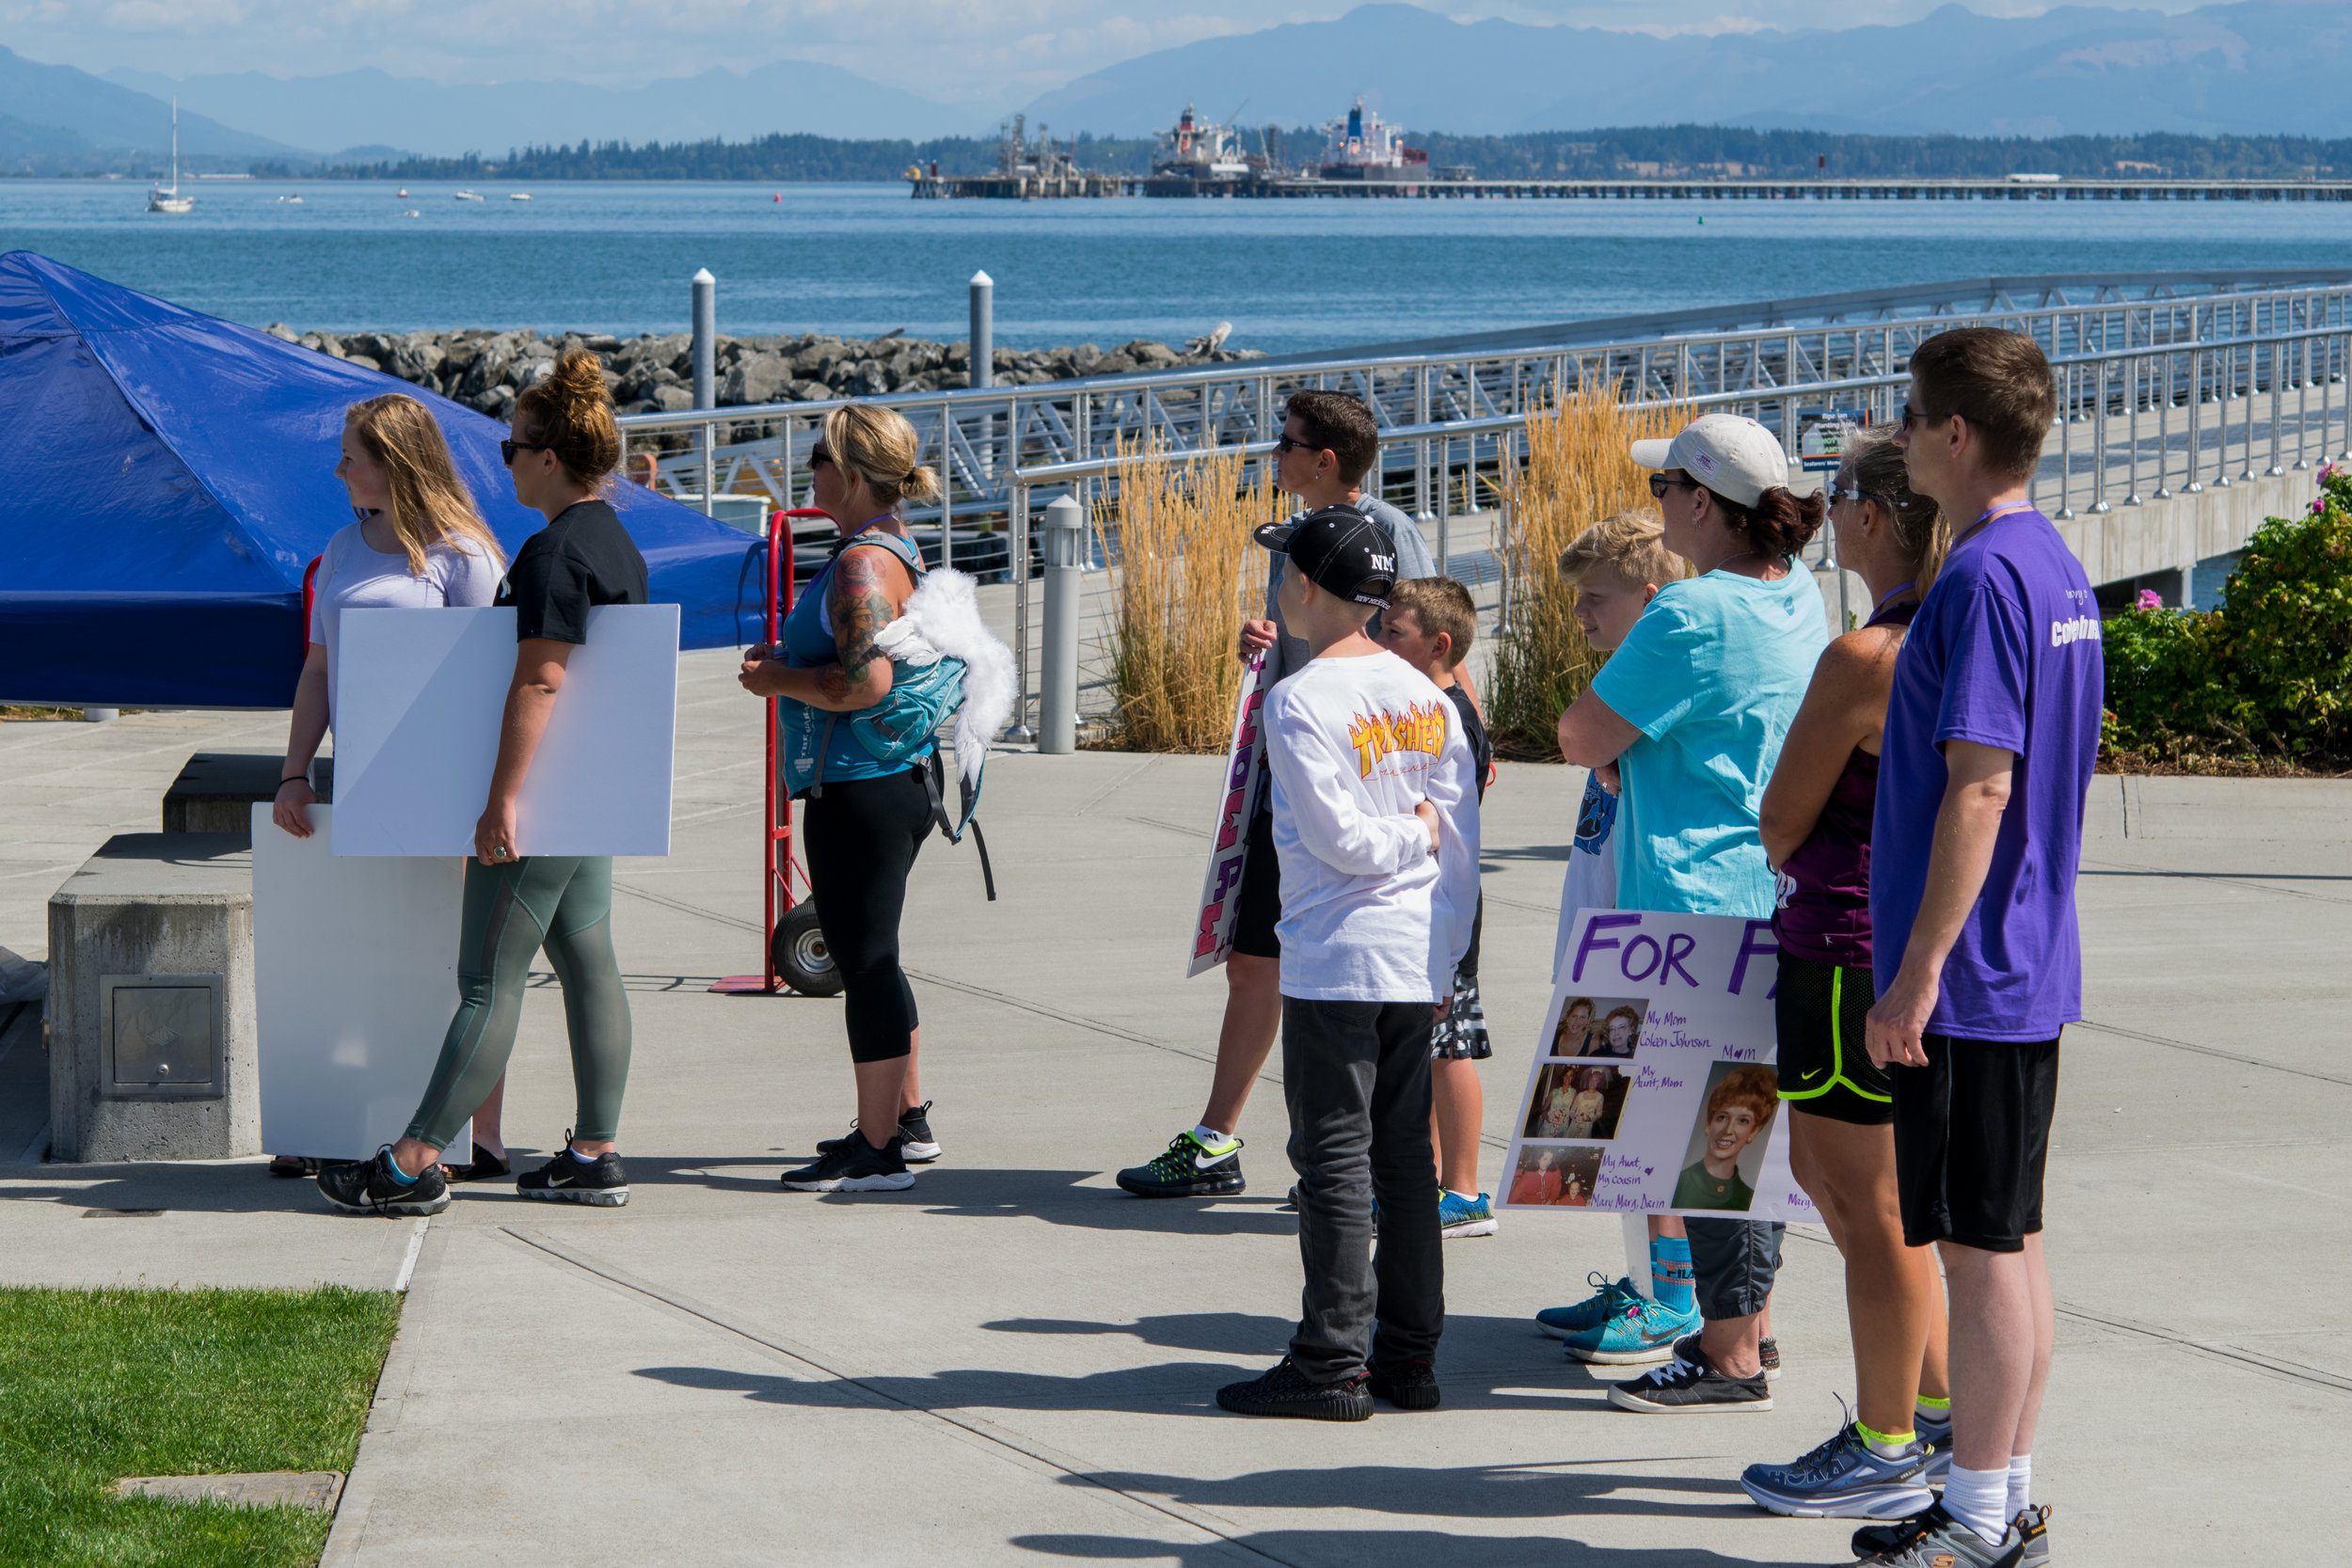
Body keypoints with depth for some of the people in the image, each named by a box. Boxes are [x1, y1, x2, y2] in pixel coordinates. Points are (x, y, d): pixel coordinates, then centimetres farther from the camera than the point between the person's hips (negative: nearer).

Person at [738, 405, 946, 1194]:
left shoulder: (864, 564, -18)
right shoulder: (898, 551, 14)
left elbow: (866, 681, -28)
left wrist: (780, 679, -14)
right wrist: (790, 663, 15)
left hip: (857, 793, -11)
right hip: (895, 782, 11)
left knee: (864, 959, -6)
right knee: (871, 956, 20)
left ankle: (877, 1151, -2)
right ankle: (906, 1119, 30)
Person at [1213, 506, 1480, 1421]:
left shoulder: (1298, 700, -11)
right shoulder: (1426, 696, 8)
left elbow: (1334, 837, -17)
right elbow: (1461, 839, 9)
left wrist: (1410, 835, 1)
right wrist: (1446, 958, 15)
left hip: (1334, 960, -7)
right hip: (1417, 960, 7)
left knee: (1333, 1158, -2)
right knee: (1405, 1155, 11)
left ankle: (1332, 1363, 0)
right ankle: (1409, 1356, 15)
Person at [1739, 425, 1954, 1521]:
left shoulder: (1863, 659, -20)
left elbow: (1781, 822, -12)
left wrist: (1784, 855, 9)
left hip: (1852, 946, -9)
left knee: (1870, 1204, 1)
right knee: (1826, 1172, 21)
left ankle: (1886, 1454, 10)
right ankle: (1936, 1413, 26)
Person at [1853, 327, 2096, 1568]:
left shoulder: (1982, 579, -18)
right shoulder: (2055, 567, 12)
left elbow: (1979, 790, -23)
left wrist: (1916, 973, -21)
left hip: (1968, 978, -10)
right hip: (2033, 966, 10)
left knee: (1979, 1245, -3)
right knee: (2010, 1237, 14)